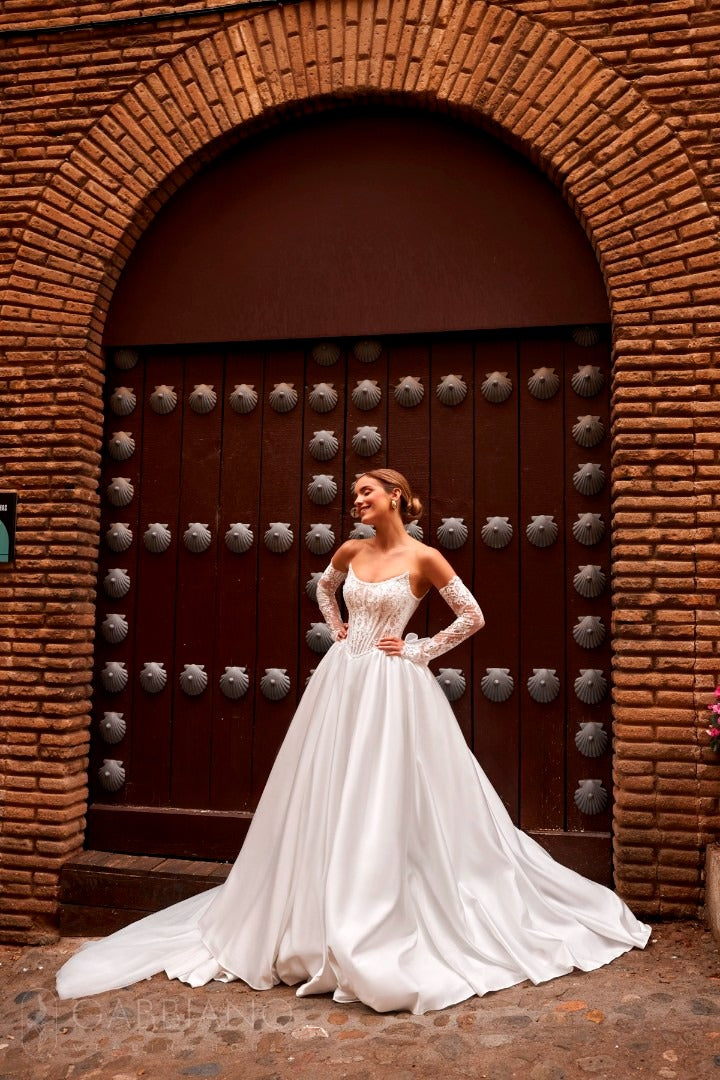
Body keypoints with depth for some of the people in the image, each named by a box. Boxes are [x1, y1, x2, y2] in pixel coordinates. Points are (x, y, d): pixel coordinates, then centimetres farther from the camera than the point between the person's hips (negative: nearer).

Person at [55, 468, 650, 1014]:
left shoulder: (423, 558, -8)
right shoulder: (351, 551, 6)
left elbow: (473, 616, -6)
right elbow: (324, 588, 27)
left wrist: (419, 651, -7)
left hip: (392, 687, -5)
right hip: (340, 680, 6)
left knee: (389, 801, -1)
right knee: (330, 800, 10)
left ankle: (393, 923, 16)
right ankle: (326, 919, 27)